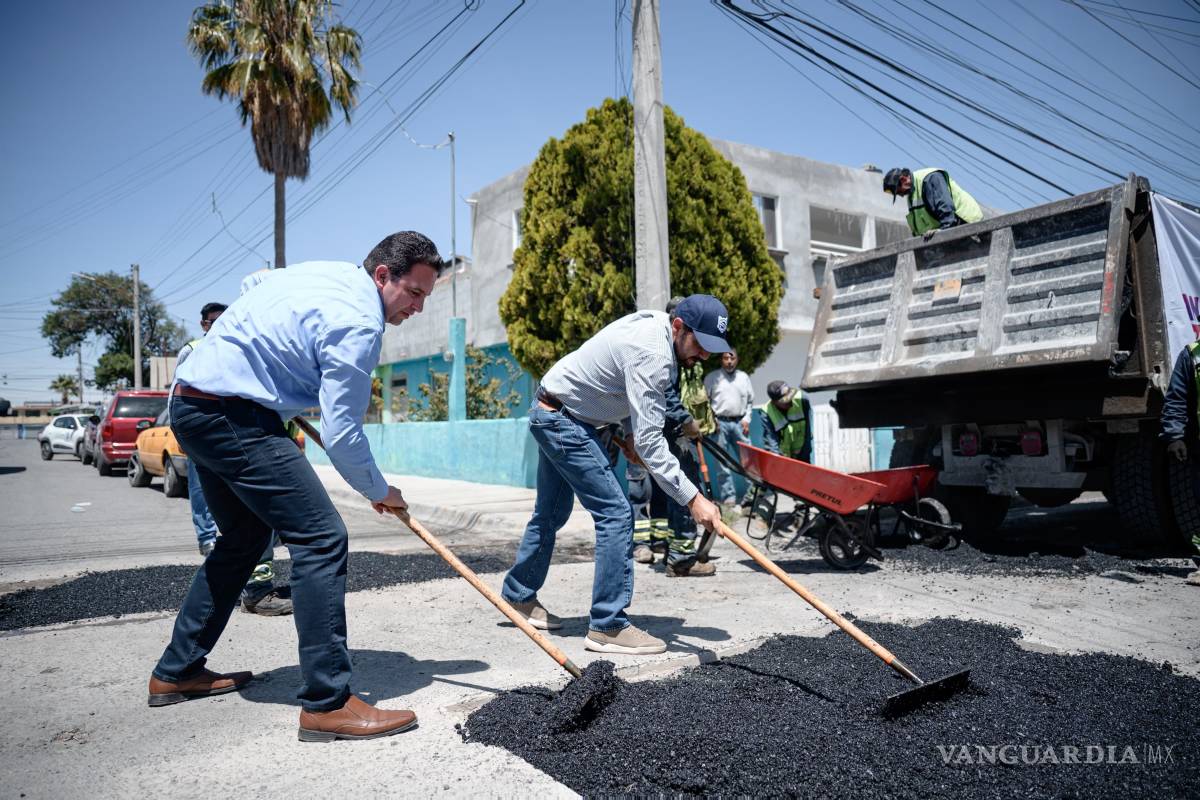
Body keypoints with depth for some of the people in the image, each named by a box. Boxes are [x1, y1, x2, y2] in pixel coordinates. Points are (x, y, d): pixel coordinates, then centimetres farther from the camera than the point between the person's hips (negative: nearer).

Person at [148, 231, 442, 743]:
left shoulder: (325, 274, 12)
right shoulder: (357, 323, -17)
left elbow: (253, 285, 30)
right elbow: (341, 434, -18)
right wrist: (380, 493, -1)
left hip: (192, 405, 11)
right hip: (233, 417, -11)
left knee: (244, 538, 21)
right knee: (321, 538, -13)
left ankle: (177, 672, 32)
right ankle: (327, 704, -11)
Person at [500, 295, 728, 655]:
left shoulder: (654, 324, 2)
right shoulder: (652, 353, -28)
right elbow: (650, 439, -33)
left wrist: (631, 433, 4)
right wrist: (693, 499, -36)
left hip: (553, 415, 11)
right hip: (563, 420, -11)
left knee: (552, 513, 20)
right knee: (616, 513, -13)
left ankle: (518, 597, 36)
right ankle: (607, 626, -7)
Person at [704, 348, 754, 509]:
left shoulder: (744, 377, 13)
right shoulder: (712, 377, 2)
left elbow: (750, 401, 17)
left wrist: (746, 420, 6)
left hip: (739, 423, 3)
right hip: (720, 423, -3)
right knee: (723, 462, -1)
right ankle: (728, 496, 4)